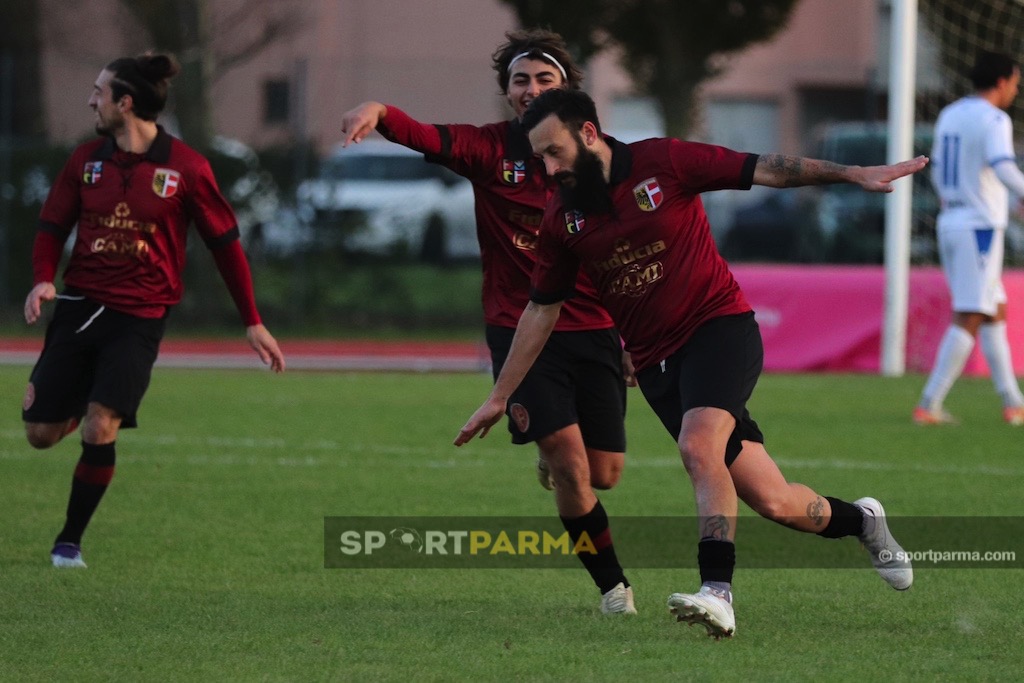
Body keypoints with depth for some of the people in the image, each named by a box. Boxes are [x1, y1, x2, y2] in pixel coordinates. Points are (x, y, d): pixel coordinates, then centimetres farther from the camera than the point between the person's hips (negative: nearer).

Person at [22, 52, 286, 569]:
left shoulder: (185, 168, -7)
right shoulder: (86, 160, 4)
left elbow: (225, 244, 1)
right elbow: (51, 226, 11)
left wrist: (252, 323, 1)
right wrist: (43, 279, -10)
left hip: (139, 318, -4)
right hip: (79, 307, 4)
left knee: (100, 429, -17)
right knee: (41, 433, 2)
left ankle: (70, 541, -1)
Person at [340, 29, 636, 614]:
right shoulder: (490, 149, -1)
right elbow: (425, 136, -19)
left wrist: (634, 337, 7)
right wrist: (378, 111, -41)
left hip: (593, 333, 2)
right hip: (519, 330, -2)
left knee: (605, 474, 2)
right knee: (571, 468, -14)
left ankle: (555, 460, 39)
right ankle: (613, 586, 4)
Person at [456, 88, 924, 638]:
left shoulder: (663, 163, -9)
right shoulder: (562, 220, 3)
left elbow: (763, 170, -7)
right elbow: (541, 310, 13)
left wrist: (853, 174, -13)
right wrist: (499, 397, 14)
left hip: (721, 328, -4)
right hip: (657, 362, 4)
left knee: (699, 447, -31)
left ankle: (717, 593, -36)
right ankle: (861, 521, 27)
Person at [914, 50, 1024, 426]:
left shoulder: (949, 115, 13)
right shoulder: (993, 119, -12)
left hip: (950, 225, 9)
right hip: (981, 228, -9)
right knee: (968, 320, -7)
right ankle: (928, 405, -11)